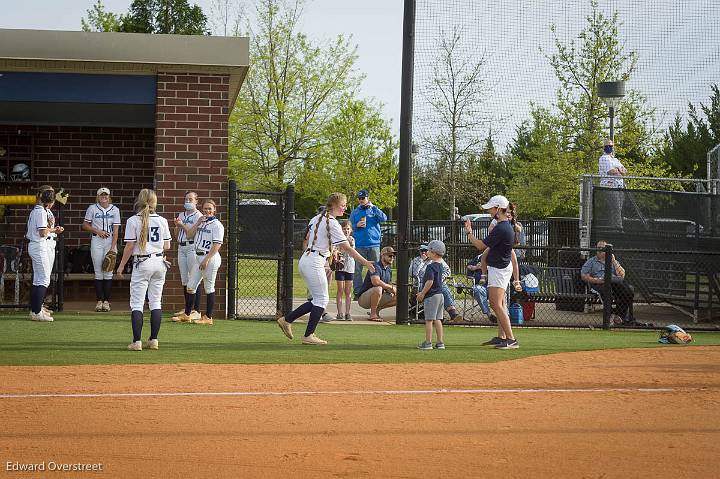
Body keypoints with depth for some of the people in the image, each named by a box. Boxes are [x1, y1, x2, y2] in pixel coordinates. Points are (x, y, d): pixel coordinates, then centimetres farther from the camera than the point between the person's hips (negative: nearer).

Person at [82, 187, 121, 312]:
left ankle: (106, 301, 0)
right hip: (96, 241, 0)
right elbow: (85, 225, 9)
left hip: (111, 241, 0)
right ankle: (99, 301, 4)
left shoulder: (114, 210, 5)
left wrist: (113, 247, -10)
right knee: (98, 272, 0)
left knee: (108, 272, -3)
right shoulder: (92, 208, 6)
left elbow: (116, 230, -1)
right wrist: (97, 231, -7)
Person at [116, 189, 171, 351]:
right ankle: (153, 340, 9)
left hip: (141, 263, -4)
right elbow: (167, 246, 6)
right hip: (159, 262, 4)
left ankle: (137, 342, -9)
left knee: (137, 303, -1)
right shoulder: (162, 220, 3)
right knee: (156, 302, 10)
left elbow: (129, 246, -8)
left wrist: (121, 265, 2)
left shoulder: (133, 220, -7)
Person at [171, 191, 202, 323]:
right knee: (184, 281, 11)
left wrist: (182, 225, -12)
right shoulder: (181, 215, 18)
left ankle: (196, 311, -10)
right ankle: (187, 309, 18)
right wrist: (177, 226, -2)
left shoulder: (198, 216, -4)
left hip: (192, 247, -8)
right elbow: (176, 235, 16)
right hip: (181, 248, 8)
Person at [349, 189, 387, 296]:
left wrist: (373, 207, -11)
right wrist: (357, 225, -8)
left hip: (374, 244, 0)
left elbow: (384, 218, -8)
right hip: (359, 245, 0)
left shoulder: (374, 210, 9)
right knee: (358, 269, -3)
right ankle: (357, 291, 0)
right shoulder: (355, 212, 12)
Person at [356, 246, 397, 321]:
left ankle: (376, 310, 9)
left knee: (396, 298, -3)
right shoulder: (376, 266, -18)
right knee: (378, 288, -38)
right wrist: (391, 287, -25)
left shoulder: (389, 270, 12)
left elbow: (388, 287, 18)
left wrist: (390, 291, -8)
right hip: (363, 298, -9)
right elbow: (376, 281, -37)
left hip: (378, 297, 9)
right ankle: (373, 314, -26)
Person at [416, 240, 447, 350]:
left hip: (431, 295, -9)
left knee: (429, 320, -4)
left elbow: (430, 281, -24)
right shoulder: (439, 265, 12)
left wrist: (422, 294, -14)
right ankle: (440, 342, 13)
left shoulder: (430, 267, -17)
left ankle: (428, 342, -3)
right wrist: (422, 292, 21)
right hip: (440, 294, 9)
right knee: (437, 320, 12)